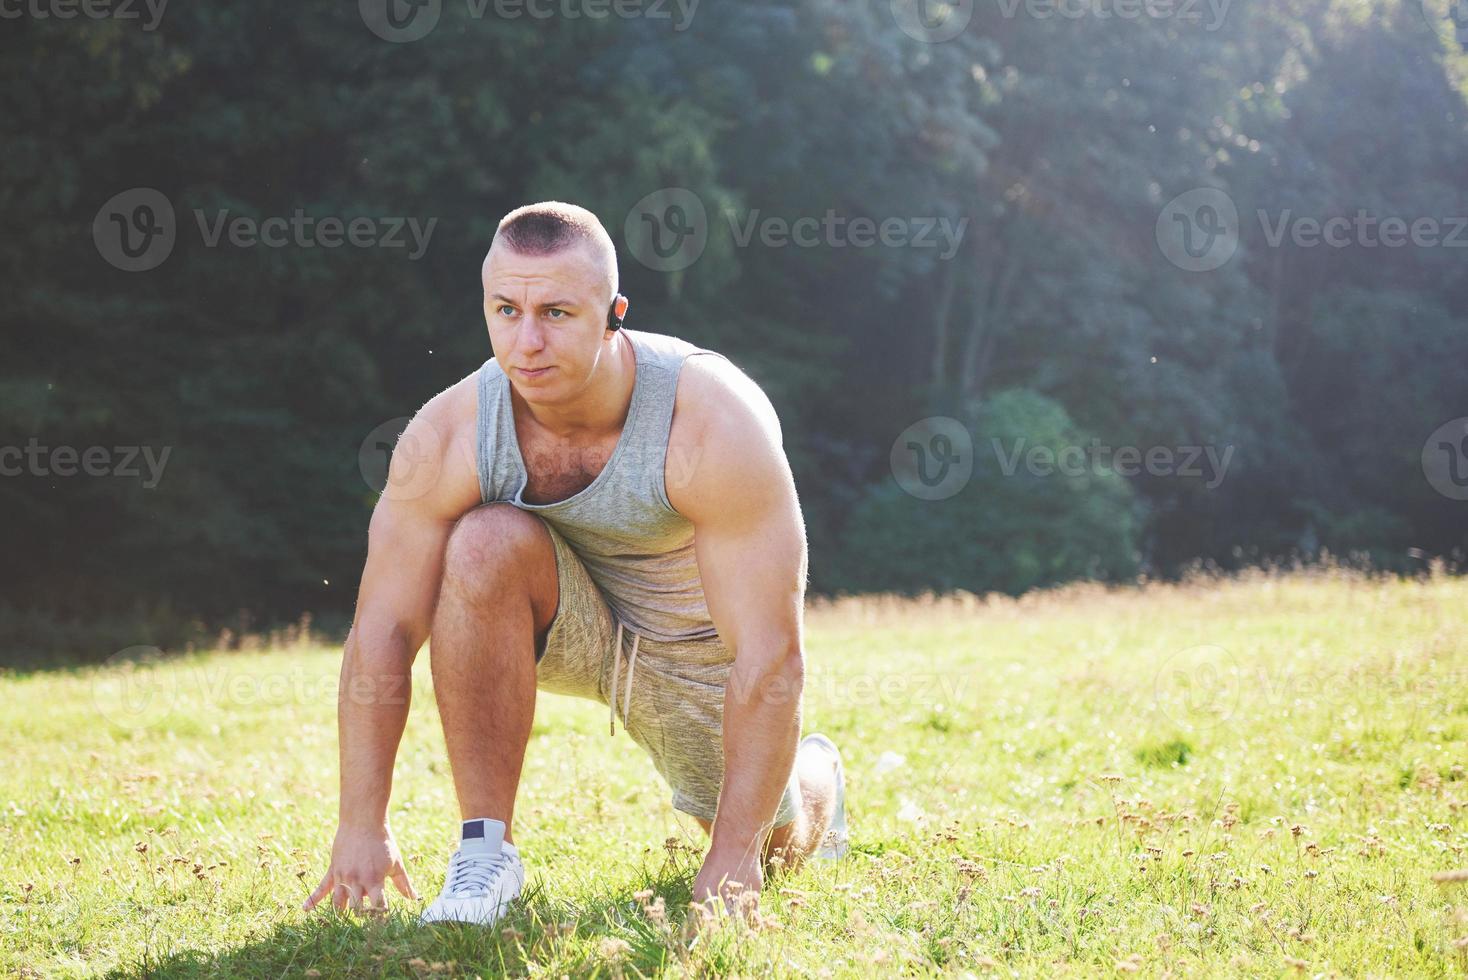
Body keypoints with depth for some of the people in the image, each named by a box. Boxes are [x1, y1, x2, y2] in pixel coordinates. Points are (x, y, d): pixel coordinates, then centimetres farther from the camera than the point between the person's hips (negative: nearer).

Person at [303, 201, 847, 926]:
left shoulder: (717, 424, -35)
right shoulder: (448, 437, -27)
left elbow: (769, 655, -32)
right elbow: (381, 631, -20)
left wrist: (733, 852, -32)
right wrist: (361, 828, -22)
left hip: (701, 646, -1)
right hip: (571, 623, 1)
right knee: (487, 542, -31)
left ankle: (813, 775, 43)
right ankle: (485, 848, -20)